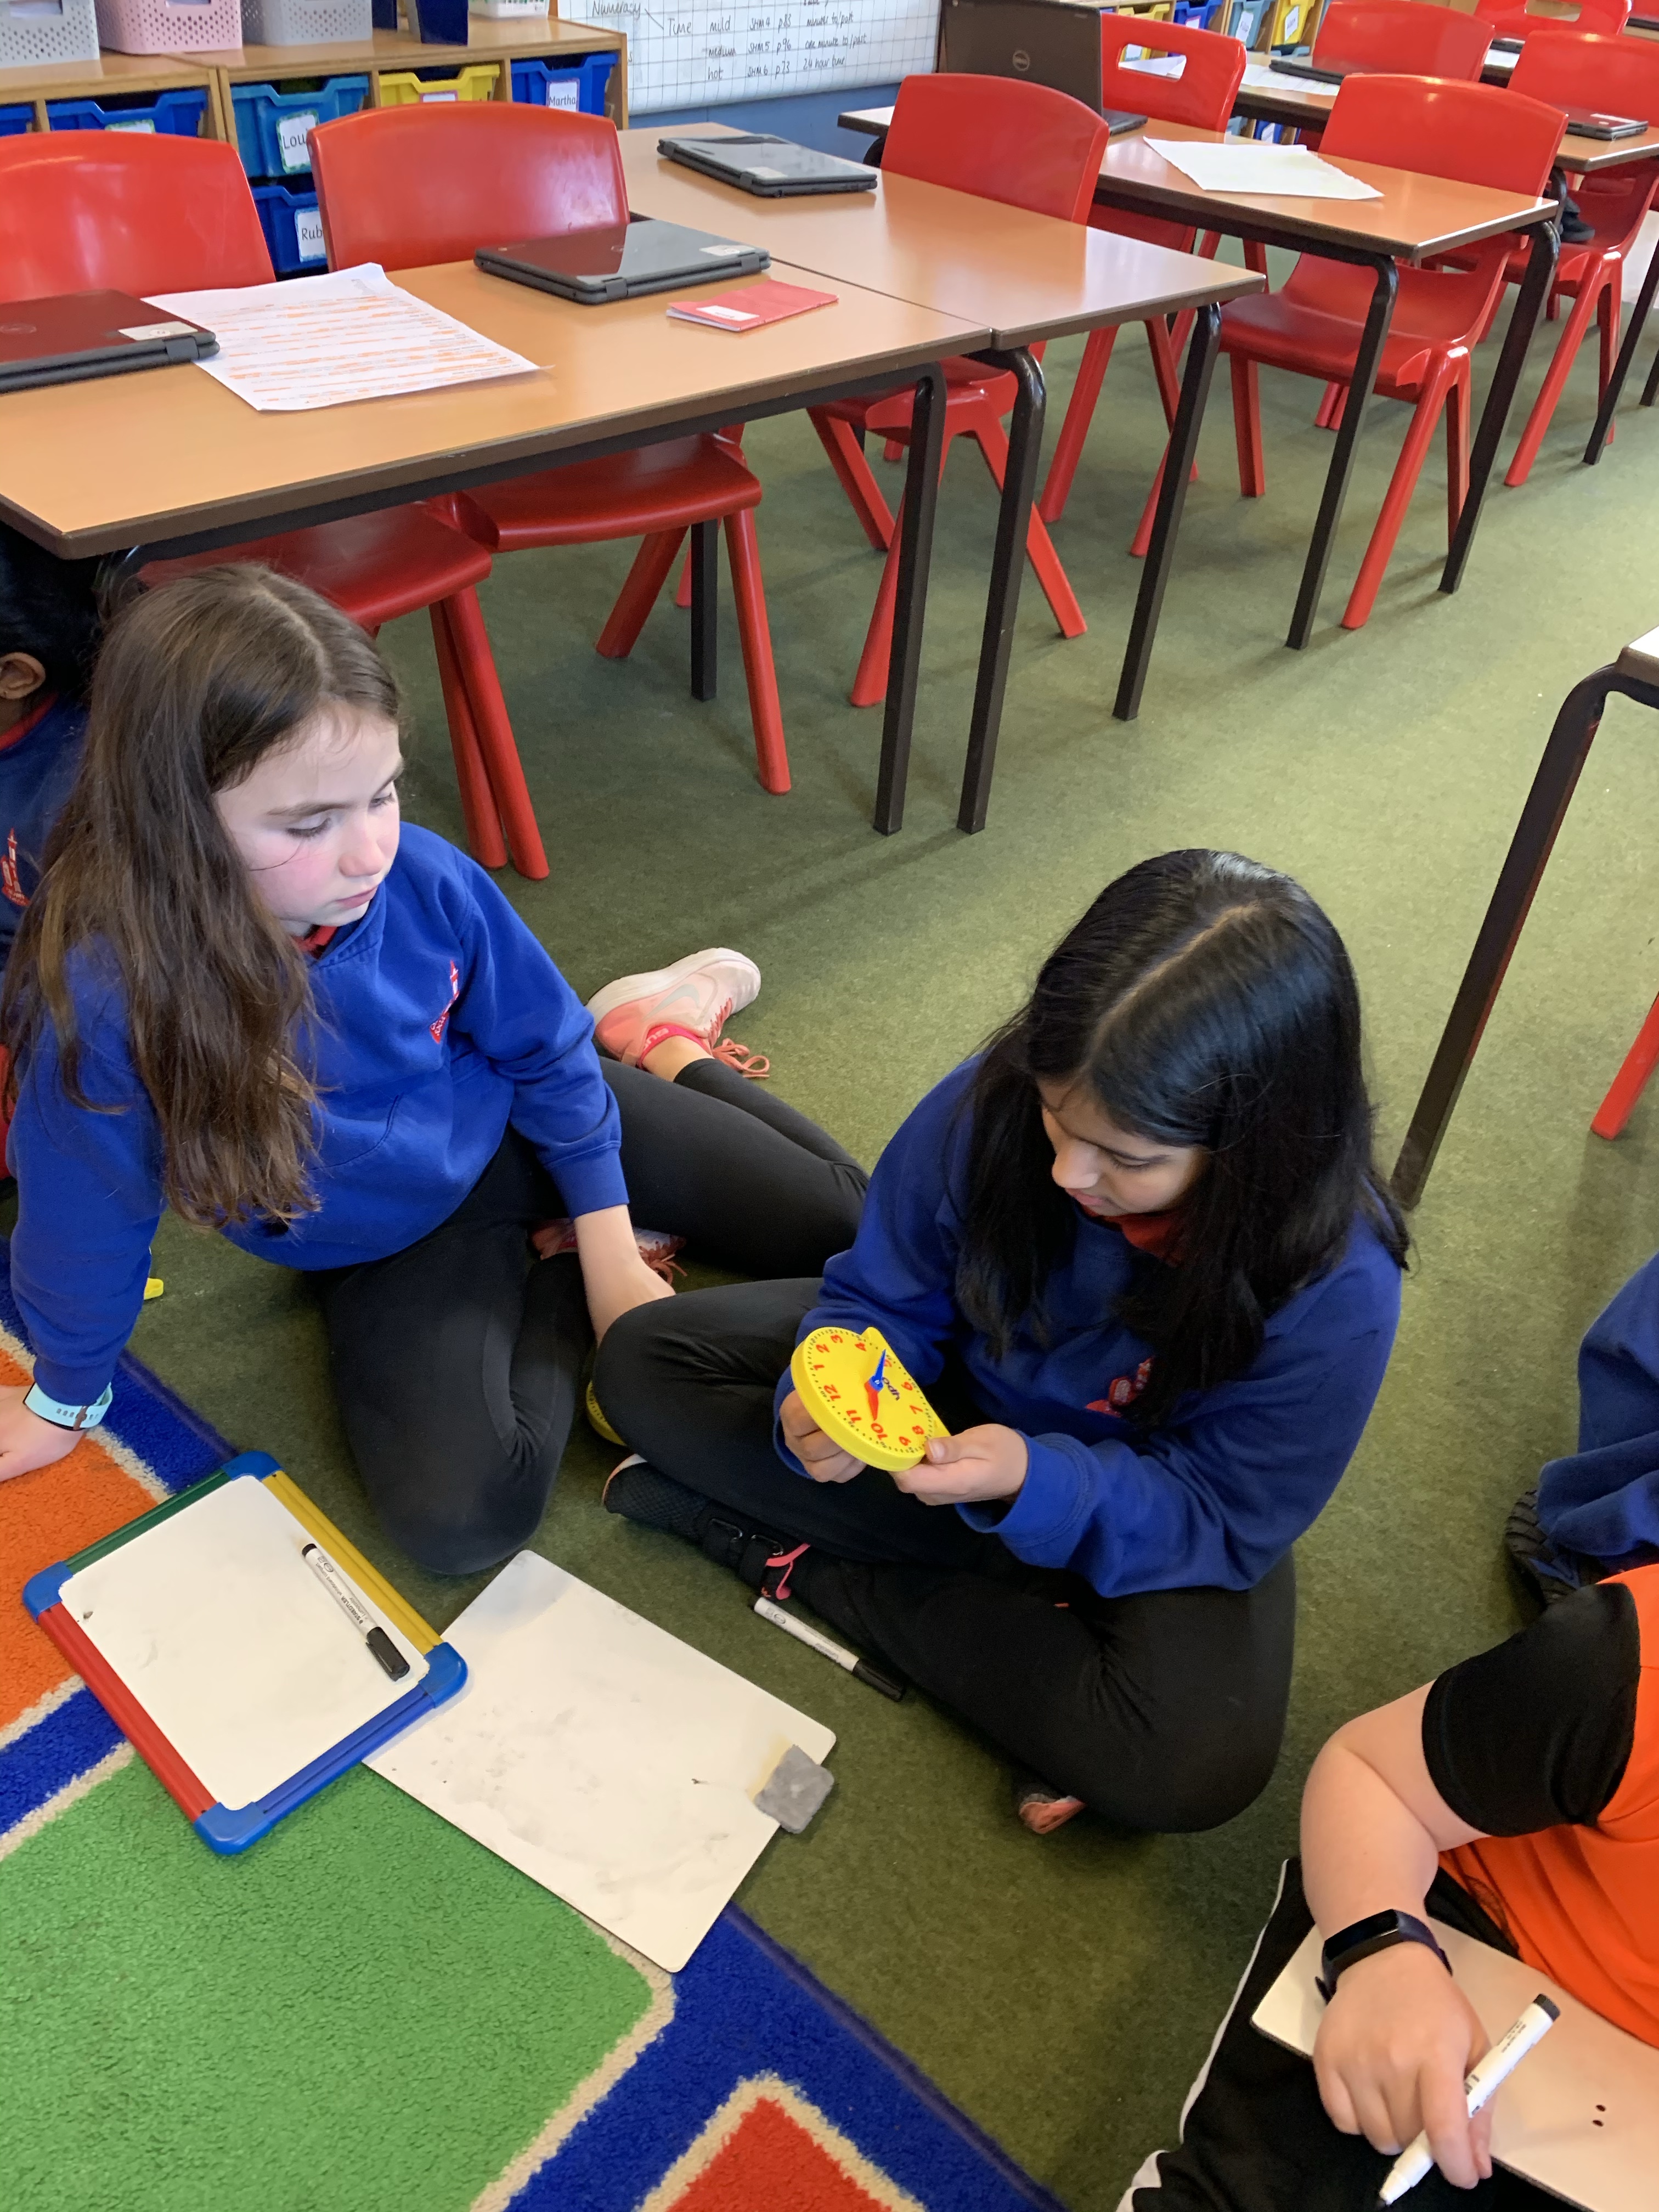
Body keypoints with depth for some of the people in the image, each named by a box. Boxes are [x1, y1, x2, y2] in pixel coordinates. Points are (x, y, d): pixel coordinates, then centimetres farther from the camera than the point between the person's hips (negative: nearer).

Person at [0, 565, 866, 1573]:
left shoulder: (426, 877, -26)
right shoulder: (108, 988, -33)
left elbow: (542, 1051, -7)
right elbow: (87, 1222, -16)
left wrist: (611, 1251, -4)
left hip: (521, 1126, 2)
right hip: (389, 1250, -1)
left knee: (845, 1219, 2)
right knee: (459, 1517, -25)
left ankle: (661, 1041, 26)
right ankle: (549, 1287, 3)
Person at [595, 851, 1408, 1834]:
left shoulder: (1335, 1285, -32)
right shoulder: (995, 1101, -27)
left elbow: (1225, 1518, -23)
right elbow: (882, 1299, -12)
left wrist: (1034, 1484, -40)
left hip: (1152, 1505, -2)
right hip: (952, 1392, 3)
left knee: (1197, 1764, -31)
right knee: (644, 1361, -8)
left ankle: (799, 1557, -14)